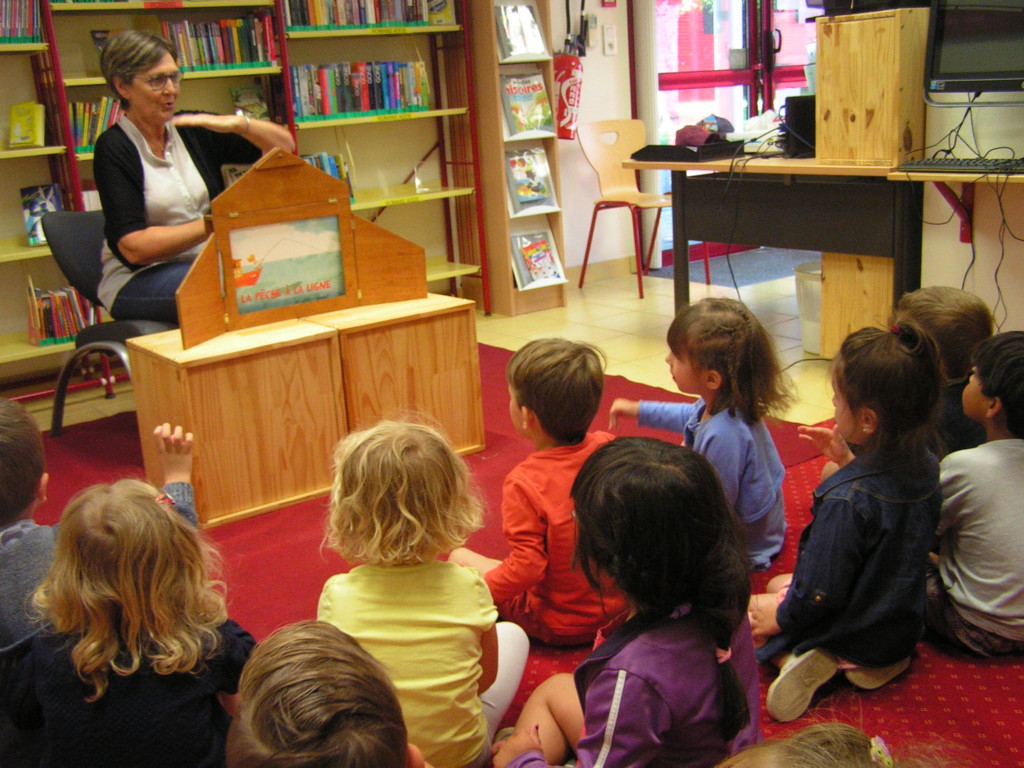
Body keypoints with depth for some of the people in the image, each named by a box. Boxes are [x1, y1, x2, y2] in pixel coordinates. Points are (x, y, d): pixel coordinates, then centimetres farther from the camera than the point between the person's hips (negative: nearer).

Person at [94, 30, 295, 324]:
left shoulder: (193, 130, 9)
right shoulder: (113, 148, -5)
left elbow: (284, 146, 9)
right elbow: (133, 248, -14)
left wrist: (238, 123, -11)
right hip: (137, 282, -5)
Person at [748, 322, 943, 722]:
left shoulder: (846, 500, -34)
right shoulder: (925, 467, -12)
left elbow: (822, 593, -27)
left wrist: (781, 615, -9)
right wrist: (849, 462, 1)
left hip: (852, 636, -7)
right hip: (904, 628, 7)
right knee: (777, 583, 29)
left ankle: (797, 657, -10)